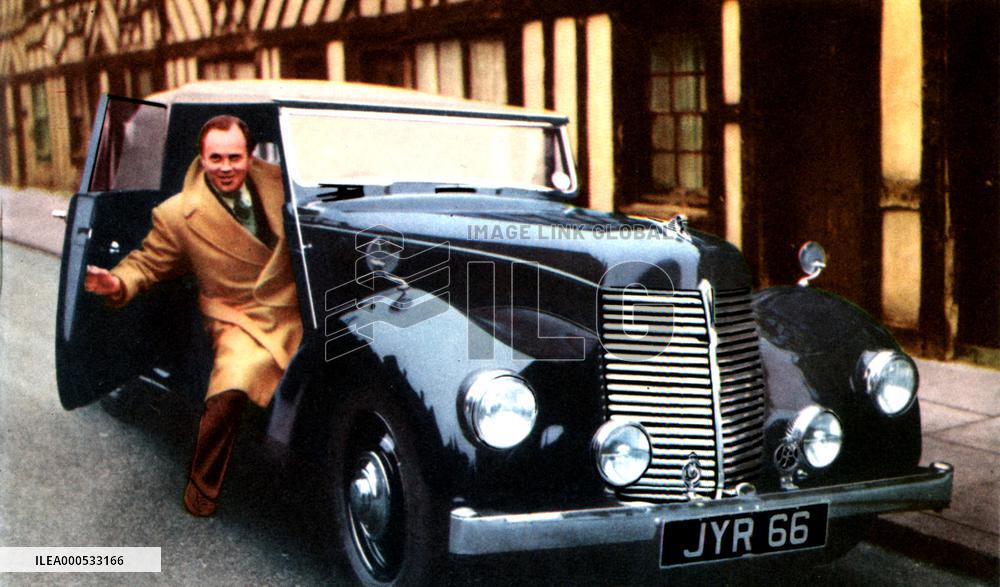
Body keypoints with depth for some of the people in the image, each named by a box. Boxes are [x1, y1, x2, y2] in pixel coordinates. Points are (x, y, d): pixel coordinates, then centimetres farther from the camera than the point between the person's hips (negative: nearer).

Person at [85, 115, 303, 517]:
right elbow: (148, 263, 5)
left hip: (300, 312, 4)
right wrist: (118, 284, -15)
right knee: (230, 390, -30)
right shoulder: (177, 215, -6)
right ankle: (203, 483, -4)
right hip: (242, 320, -3)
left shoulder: (278, 182, 2)